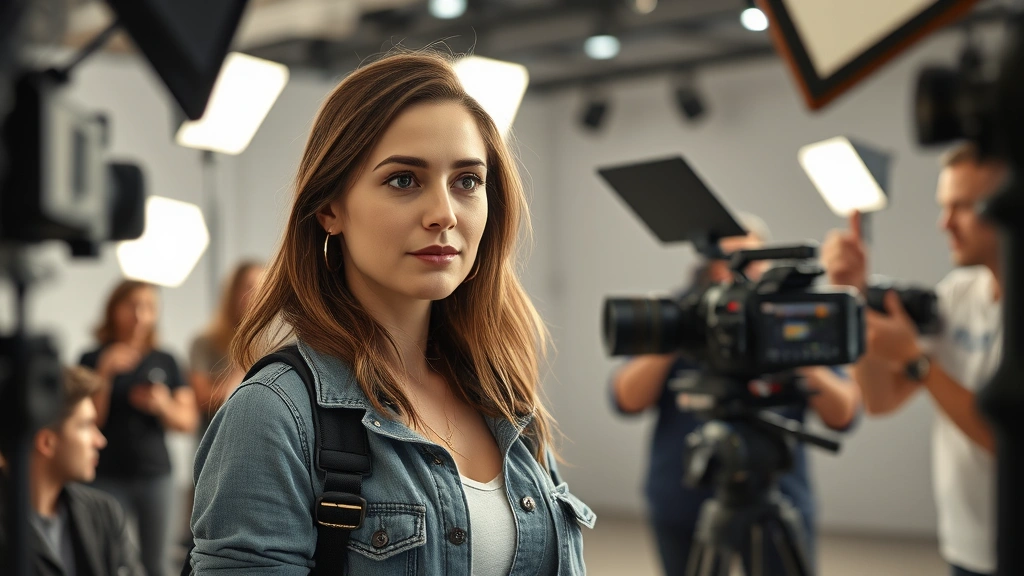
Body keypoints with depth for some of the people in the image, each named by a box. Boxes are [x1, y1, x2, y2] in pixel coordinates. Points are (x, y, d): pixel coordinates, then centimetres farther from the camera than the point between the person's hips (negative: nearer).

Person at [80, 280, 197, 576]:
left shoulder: (165, 362, 9)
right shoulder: (93, 360, 2)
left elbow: (188, 421, 7)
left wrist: (162, 406, -13)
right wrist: (105, 373, -13)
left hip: (156, 476, 2)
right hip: (109, 477, -2)